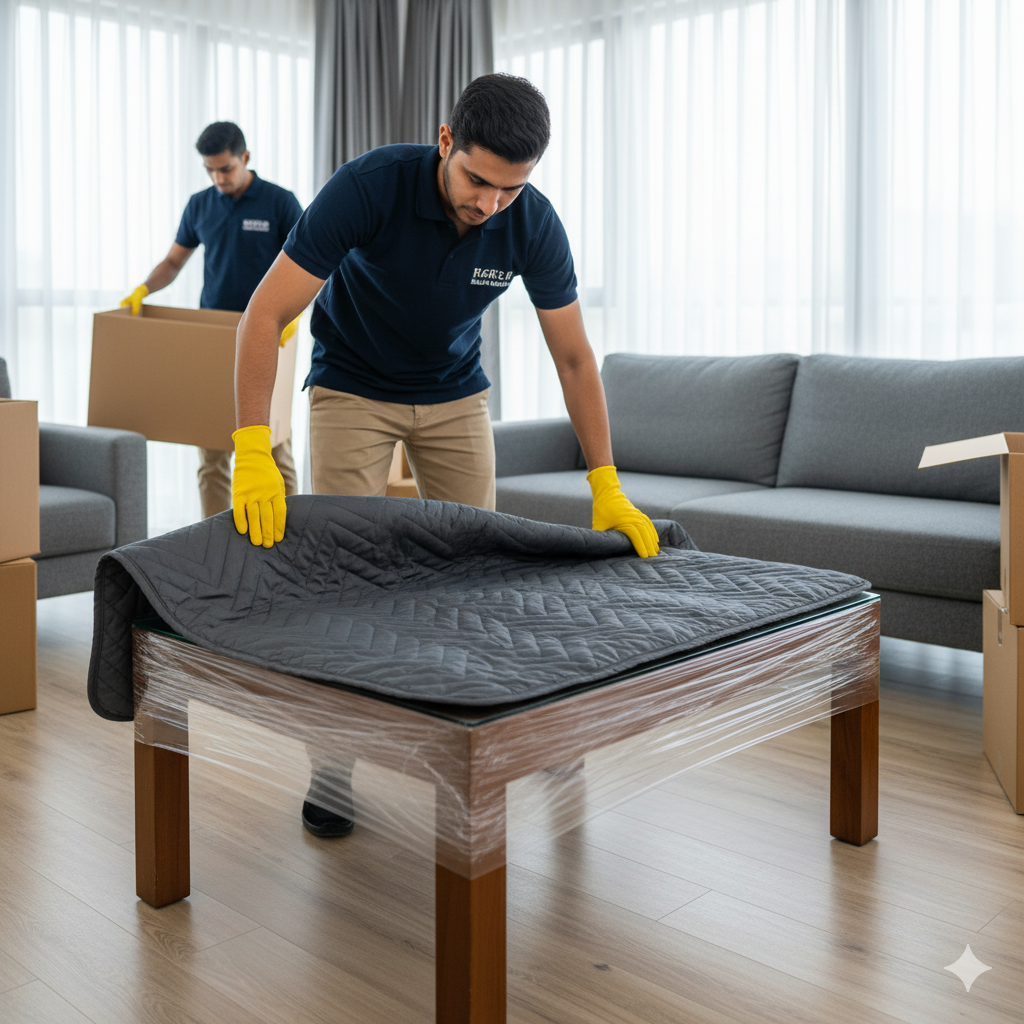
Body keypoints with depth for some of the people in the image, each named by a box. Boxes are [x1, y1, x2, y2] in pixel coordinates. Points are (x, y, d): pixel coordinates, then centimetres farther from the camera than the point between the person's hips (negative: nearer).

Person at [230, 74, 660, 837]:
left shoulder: (533, 223, -21)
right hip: (353, 391, -3)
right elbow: (267, 314, -31)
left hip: (455, 394, 3)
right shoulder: (369, 186, -31)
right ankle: (334, 760, 6)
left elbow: (574, 356, -11)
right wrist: (253, 451, -41)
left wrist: (607, 487, -13)